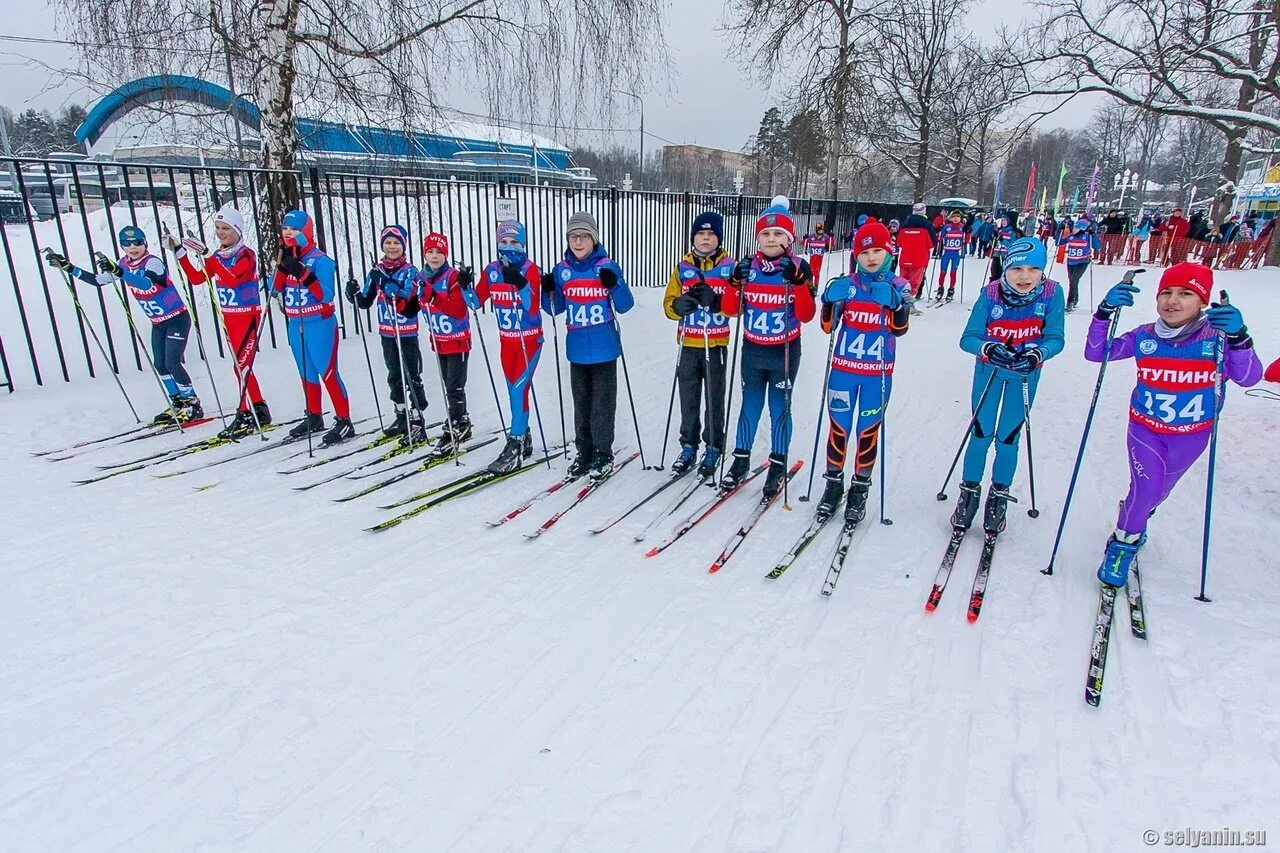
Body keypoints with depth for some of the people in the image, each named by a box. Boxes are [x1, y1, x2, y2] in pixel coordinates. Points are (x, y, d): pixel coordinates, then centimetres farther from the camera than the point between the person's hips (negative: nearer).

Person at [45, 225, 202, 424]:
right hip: (158, 323, 8)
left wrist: (117, 271, -51)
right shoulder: (123, 264, 2)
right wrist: (67, 267, 4)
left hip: (177, 319, -8)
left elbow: (146, 283, -40)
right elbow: (98, 280, 9)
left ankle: (193, 405, -5)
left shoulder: (153, 262, -20)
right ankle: (177, 404, 18)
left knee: (172, 363, -14)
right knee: (160, 365, 8)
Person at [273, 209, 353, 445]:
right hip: (295, 325, 7)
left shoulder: (320, 260, -12)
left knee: (328, 373, -7)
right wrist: (283, 265, -12)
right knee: (307, 374, 16)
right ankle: (314, 417, 28)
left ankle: (344, 422, -2)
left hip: (319, 325, -7)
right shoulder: (286, 258, 9)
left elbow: (327, 295, -20)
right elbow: (275, 290, 0)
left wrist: (304, 274, -28)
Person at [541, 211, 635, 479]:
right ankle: (584, 451, 24)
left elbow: (624, 307, -4)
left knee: (602, 402, 3)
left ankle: (603, 454, 16)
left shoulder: (608, 267, -5)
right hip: (577, 348, 3)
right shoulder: (561, 270, 4)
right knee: (581, 402, 12)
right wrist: (549, 291, -9)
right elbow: (555, 309, 10)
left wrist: (615, 285, -21)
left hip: (604, 348, -3)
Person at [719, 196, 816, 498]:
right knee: (750, 405, 13)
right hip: (752, 350, 3)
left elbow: (807, 315, -14)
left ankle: (778, 465, 20)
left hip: (785, 351, -2)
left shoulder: (798, 269, -8)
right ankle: (741, 460, 25)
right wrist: (736, 282, -16)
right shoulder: (748, 267, -1)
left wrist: (797, 283, -26)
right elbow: (730, 310, -1)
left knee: (780, 407, 7)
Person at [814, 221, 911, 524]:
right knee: (838, 426, 7)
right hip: (843, 369, 1)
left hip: (878, 373, -1)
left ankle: (860, 489, 22)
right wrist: (830, 300, -16)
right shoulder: (846, 284, 1)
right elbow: (828, 325, -1)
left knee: (868, 430, 7)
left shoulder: (898, 286, -1)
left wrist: (897, 303, -29)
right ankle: (834, 483, 23)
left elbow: (899, 329, -13)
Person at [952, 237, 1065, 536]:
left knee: (1008, 439, 7)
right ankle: (969, 490, 23)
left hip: (1025, 375, 1)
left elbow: (1055, 338, -15)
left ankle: (999, 495, 27)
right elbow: (967, 338, -18)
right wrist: (988, 348, -39)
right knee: (981, 434, 4)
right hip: (989, 370, 0)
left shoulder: (1051, 294, -17)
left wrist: (1038, 353, -36)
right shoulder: (990, 294, -19)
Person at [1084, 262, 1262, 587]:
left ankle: (1136, 515, 49)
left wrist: (1239, 338, -42)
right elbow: (1096, 353, -13)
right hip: (1145, 429, -1)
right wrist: (1105, 312, -27)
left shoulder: (1216, 337, -16)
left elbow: (1248, 378, -25)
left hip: (1191, 435, 1)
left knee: (1159, 490, 19)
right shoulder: (1144, 337, -12)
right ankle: (1123, 543, 9)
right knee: (1146, 488, -13)